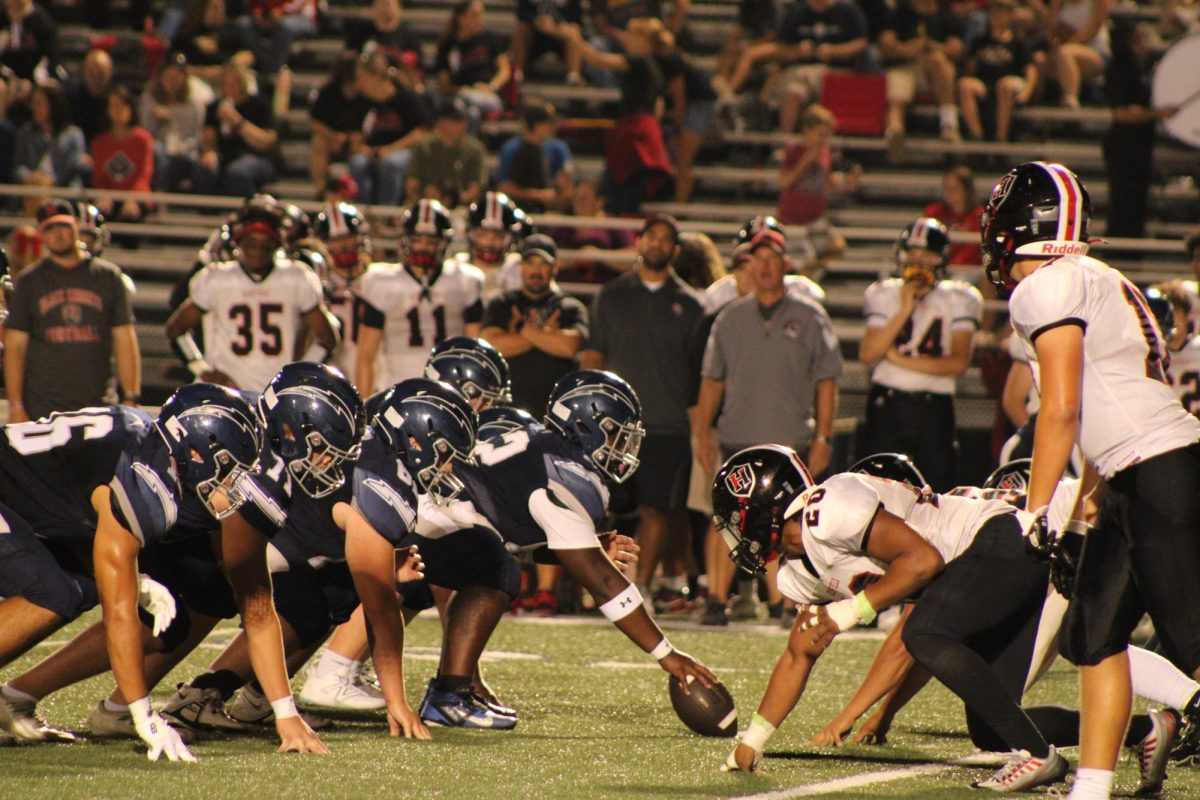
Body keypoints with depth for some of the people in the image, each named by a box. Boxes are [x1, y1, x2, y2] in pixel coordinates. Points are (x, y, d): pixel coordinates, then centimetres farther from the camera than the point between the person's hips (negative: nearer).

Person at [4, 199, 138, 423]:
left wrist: (130, 399, 0)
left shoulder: (108, 276, 10)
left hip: (97, 405, 1)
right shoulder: (28, 282, 9)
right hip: (42, 409, -1)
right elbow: (14, 346, 6)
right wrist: (15, 406, -2)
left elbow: (124, 340, 8)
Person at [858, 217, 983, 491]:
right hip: (888, 404, 1)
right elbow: (867, 354, -7)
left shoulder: (959, 299, 4)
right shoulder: (885, 295, 7)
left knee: (939, 487, -2)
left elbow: (959, 363, -8)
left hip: (934, 408, -1)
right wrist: (904, 310, -11)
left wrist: (901, 359, -8)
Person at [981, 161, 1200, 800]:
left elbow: (1062, 410, -16)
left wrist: (1035, 512, -11)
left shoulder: (1048, 289, -10)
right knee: (1095, 636, 11)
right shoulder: (1095, 280, 19)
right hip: (1135, 482, 10)